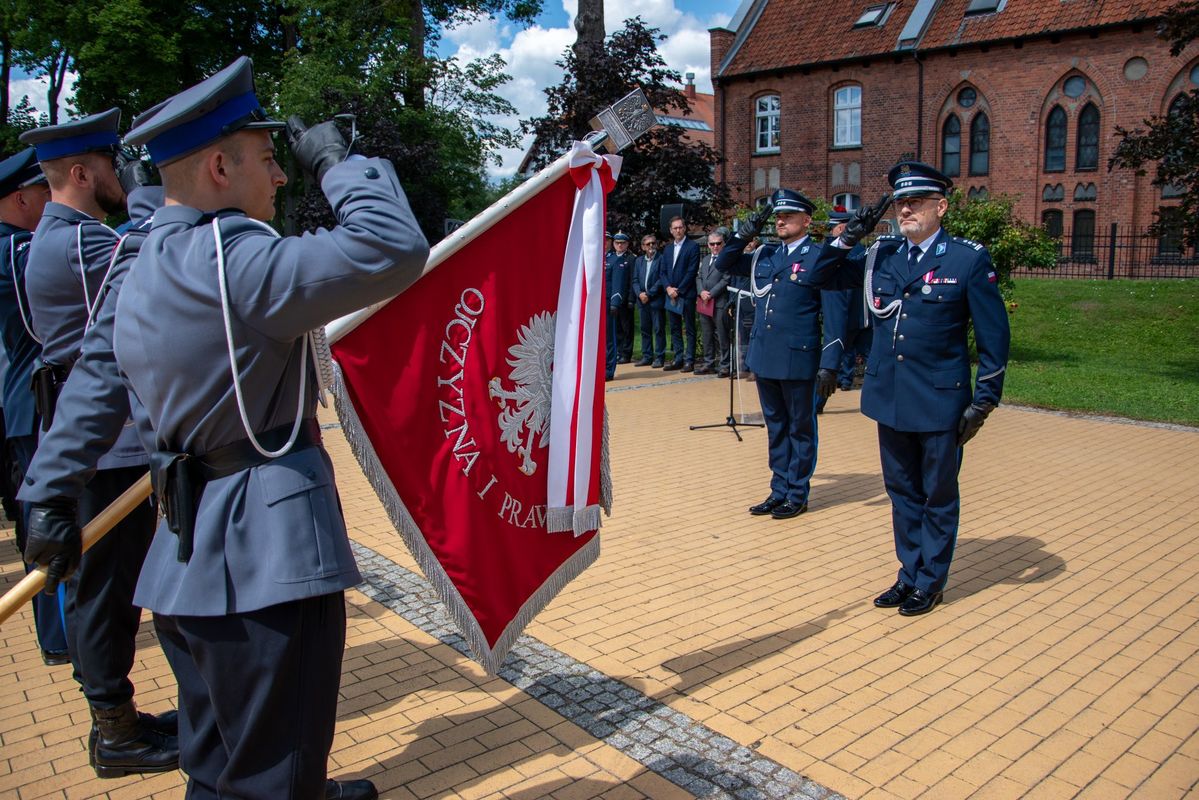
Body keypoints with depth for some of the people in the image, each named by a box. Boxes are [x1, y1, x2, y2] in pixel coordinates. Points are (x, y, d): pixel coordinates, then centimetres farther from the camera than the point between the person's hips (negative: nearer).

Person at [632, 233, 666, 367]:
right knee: (645, 330, 10)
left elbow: (662, 279, -10)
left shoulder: (661, 259, -4)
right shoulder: (638, 261, 14)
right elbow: (635, 280, 11)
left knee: (659, 330, -2)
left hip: (657, 300, -6)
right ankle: (647, 357, 17)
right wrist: (639, 293, -6)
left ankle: (659, 357, 2)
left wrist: (649, 294, -13)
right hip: (643, 301, 6)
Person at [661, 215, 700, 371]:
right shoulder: (668, 248, 16)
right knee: (675, 329, 9)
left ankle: (689, 360, 1)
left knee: (689, 329, -1)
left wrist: (678, 290, -13)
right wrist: (668, 288, -5)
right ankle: (678, 359, 16)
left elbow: (692, 271, -11)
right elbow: (663, 271, 13)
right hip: (671, 295, 6)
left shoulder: (693, 246, -4)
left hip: (686, 294, -6)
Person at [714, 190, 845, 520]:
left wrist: (829, 365, -14)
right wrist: (746, 233, 5)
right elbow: (723, 263, 20)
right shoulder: (765, 258, 11)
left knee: (800, 428, 8)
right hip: (764, 359, 6)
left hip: (798, 361, -6)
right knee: (776, 427, 15)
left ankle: (797, 495, 18)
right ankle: (779, 491, 26)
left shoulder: (820, 258, -6)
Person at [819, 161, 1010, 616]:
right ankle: (909, 574, 30)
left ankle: (930, 582, 25)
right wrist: (851, 236, -2)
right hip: (890, 398, 5)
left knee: (938, 496, 11)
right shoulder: (881, 255, 5)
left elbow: (994, 335, -5)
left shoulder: (969, 258, -7)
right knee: (902, 492, 15)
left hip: (940, 403, -4)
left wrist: (985, 401, -8)